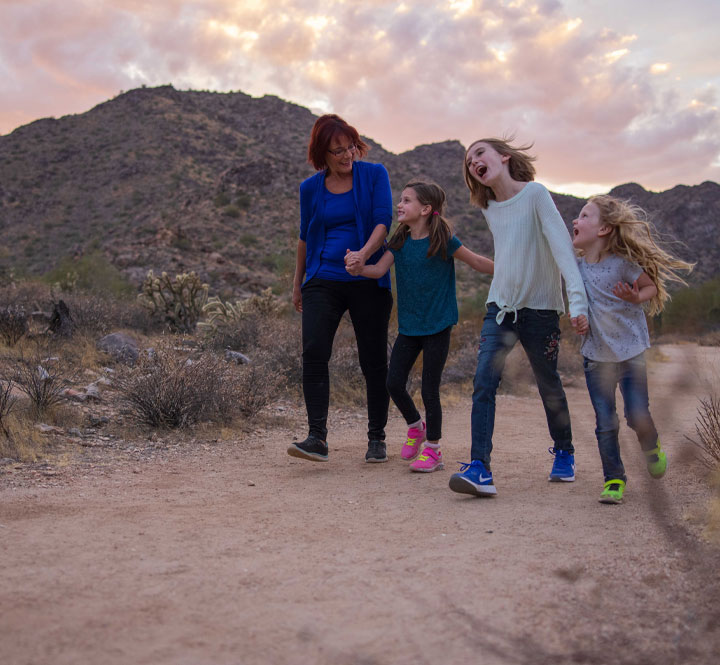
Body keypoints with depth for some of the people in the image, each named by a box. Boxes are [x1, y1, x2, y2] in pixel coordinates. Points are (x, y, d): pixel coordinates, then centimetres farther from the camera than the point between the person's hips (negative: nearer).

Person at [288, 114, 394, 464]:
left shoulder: (374, 174, 1)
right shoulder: (311, 188, 8)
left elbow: (384, 220, -8)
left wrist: (364, 253, -27)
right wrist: (297, 283, 23)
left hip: (368, 281, -1)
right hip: (323, 281, 2)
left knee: (373, 360, 2)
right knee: (313, 353, -16)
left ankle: (376, 438, 14)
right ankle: (317, 437, -16)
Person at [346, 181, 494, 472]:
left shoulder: (443, 240, -9)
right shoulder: (400, 241, 5)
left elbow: (478, 262, -3)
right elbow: (380, 269, -6)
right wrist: (358, 269, -25)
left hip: (437, 326, -5)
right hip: (408, 325, 5)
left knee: (429, 389, -1)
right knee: (394, 383, 3)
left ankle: (433, 450, 15)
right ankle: (416, 426, 32)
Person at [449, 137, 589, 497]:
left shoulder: (535, 193, -10)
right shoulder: (489, 209, 7)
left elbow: (561, 245, -18)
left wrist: (577, 299, -27)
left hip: (540, 308, -4)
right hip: (500, 306, 4)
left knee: (548, 385, 9)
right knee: (484, 382, -12)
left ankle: (564, 452, 33)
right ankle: (480, 468, -15)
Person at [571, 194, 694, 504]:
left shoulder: (622, 263, -14)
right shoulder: (576, 266, -1)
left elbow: (652, 286, -2)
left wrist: (636, 298, -21)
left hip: (630, 351, -3)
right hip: (596, 355, 3)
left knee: (637, 415, 0)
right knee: (605, 424, 1)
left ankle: (651, 446, 35)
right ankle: (614, 479, 15)